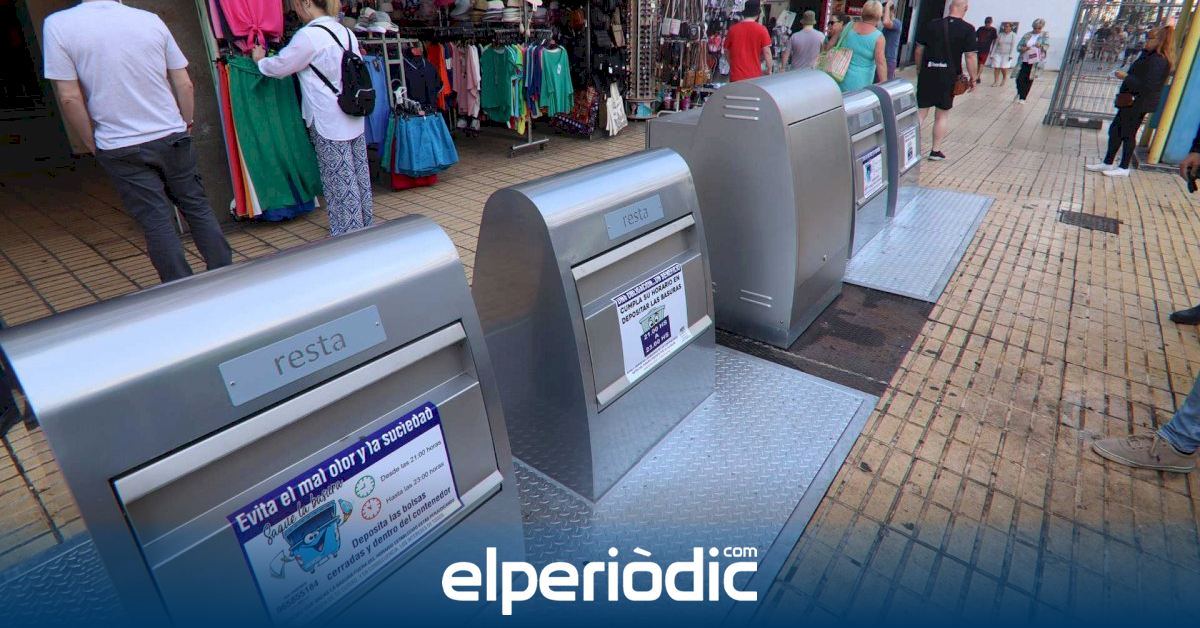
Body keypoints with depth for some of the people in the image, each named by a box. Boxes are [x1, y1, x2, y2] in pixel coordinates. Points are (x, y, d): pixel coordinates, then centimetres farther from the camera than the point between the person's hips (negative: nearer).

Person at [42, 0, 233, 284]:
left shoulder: (57, 25, -6)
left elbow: (69, 98, -9)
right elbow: (185, 85, 1)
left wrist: (91, 143, 5)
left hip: (120, 148, -1)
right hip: (172, 137, 2)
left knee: (157, 224, 4)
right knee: (198, 208, 12)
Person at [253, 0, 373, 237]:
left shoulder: (308, 36, -12)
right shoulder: (346, 32, 9)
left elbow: (279, 67, -4)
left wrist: (259, 60, 14)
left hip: (328, 124, -7)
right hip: (354, 120, 7)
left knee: (339, 182, 0)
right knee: (359, 176, 12)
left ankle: (346, 237, 8)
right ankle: (364, 228, 23)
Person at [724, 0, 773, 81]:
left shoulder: (732, 29, 1)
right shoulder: (761, 29, -5)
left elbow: (726, 51, 12)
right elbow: (766, 52, -6)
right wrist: (769, 70, 7)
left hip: (736, 75, 1)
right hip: (754, 75, -1)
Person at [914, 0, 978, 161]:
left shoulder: (931, 25, 1)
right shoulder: (967, 29, -6)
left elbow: (919, 50, 5)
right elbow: (970, 57, -8)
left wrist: (919, 69, 18)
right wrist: (973, 79, 2)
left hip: (927, 74, 2)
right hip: (948, 77, -1)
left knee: (920, 112, 6)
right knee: (942, 114, 11)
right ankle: (936, 150, 17)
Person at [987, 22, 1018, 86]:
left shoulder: (1013, 35, 2)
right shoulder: (1000, 35, 10)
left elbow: (1013, 46, -5)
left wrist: (1011, 55, -14)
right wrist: (992, 54, 6)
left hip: (1007, 54, -3)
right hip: (998, 53, 3)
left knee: (1003, 68, -13)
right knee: (996, 68, -9)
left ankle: (1004, 78, 13)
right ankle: (996, 81, -4)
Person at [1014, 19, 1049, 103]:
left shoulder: (1045, 35, 5)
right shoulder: (1027, 35, 9)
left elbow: (1047, 46, -7)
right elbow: (1018, 46, 8)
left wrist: (1041, 46, -30)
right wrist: (1022, 48, -15)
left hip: (1035, 61, -2)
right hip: (1024, 61, 2)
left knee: (1029, 80, -1)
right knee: (1020, 79, -5)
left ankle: (1022, 98, 8)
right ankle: (1019, 94, 22)